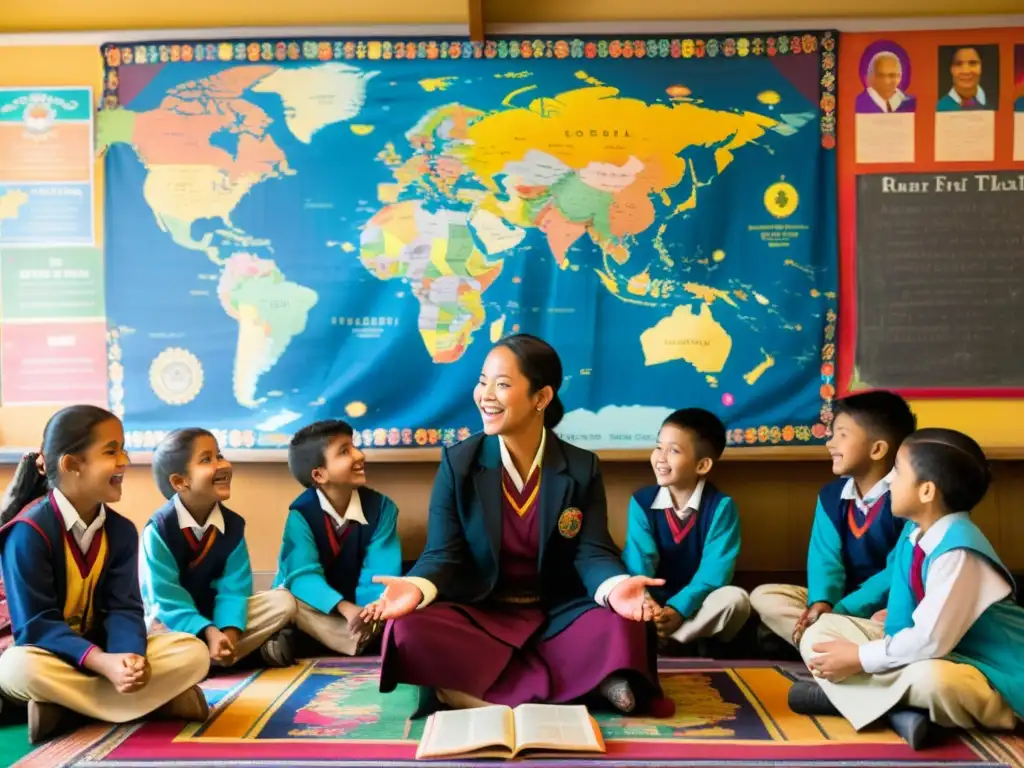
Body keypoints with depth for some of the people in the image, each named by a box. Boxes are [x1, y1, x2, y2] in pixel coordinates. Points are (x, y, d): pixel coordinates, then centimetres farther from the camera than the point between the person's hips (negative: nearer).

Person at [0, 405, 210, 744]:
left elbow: (123, 607, -8)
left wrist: (128, 655, -31)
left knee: (194, 653, -17)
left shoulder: (121, 530, -2)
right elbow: (34, 624, -22)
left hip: (103, 648, 5)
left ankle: (65, 704, -20)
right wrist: (103, 663, -34)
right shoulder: (29, 531, -19)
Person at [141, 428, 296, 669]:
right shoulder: (159, 529, -19)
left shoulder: (233, 523, -6)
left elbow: (233, 588, -11)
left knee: (282, 601, -14)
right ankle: (253, 649, -21)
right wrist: (209, 633, -35)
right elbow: (166, 600, -23)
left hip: (211, 613, 5)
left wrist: (229, 632, -29)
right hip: (172, 622, -4)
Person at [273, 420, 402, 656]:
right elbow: (304, 575, -26)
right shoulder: (301, 512, -15)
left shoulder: (381, 507, -10)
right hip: (317, 608, -1)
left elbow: (379, 573, -18)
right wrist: (346, 609, -43)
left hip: (361, 608, 1)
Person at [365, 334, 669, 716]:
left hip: (557, 614, -1)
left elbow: (591, 552, -9)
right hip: (478, 614, 1)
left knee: (621, 628, -29)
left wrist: (614, 588, -33)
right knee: (409, 630, -30)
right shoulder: (458, 462, -4)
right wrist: (417, 587, -32)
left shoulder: (582, 468, -3)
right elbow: (443, 555, -8)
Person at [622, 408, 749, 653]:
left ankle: (665, 643, -22)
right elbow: (638, 560, -15)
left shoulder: (721, 506, -10)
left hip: (698, 605, -1)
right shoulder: (641, 501, -4)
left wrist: (679, 608, -31)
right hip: (654, 603, 1)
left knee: (736, 598, -31)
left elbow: (715, 569, -18)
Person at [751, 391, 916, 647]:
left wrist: (840, 611, -26)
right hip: (841, 599, 8)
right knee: (763, 596, -11)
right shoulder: (831, 495, 6)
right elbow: (825, 558, -5)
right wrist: (822, 602, -27)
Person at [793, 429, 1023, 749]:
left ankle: (841, 692, -18)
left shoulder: (958, 551, -28)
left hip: (990, 676, -9)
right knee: (819, 634, 0)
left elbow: (930, 641, -29)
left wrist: (860, 658, -20)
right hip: (930, 650, 9)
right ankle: (898, 709, -20)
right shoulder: (916, 532, -2)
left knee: (933, 679, -44)